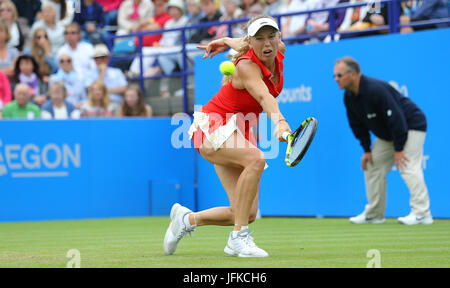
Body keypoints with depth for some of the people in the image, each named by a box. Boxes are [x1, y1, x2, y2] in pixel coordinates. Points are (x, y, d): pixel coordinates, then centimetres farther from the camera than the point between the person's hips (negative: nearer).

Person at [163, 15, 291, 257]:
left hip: (238, 133, 8)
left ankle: (187, 219, 22)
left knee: (248, 214, -4)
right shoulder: (247, 66, -26)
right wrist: (279, 122, -61)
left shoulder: (279, 51, -4)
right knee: (256, 158, -38)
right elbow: (264, 96, -45)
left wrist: (227, 42, 25)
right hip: (212, 126, -7)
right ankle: (238, 238, -28)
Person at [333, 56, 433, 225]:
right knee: (372, 166, 7)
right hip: (387, 134, 9)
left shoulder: (376, 90, -31)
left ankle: (422, 213, -25)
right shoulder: (349, 97, -3)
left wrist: (399, 149, -27)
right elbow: (357, 125, 9)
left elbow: (396, 119, -30)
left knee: (407, 166, -22)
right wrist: (366, 150, 2)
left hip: (411, 127, -9)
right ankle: (374, 214, 15)